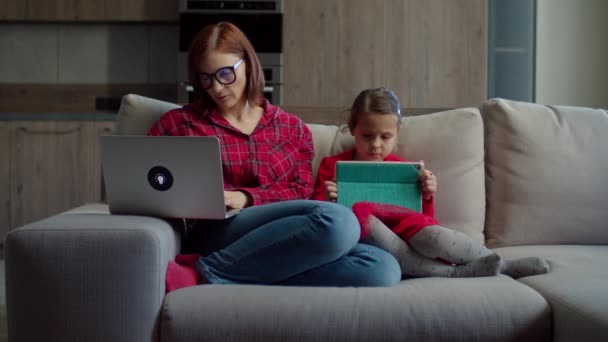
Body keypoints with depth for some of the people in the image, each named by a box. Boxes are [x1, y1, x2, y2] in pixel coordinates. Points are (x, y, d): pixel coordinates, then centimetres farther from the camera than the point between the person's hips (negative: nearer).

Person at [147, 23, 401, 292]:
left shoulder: (292, 128, 20)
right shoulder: (178, 122, 17)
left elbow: (301, 192, 9)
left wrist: (245, 198, -9)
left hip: (285, 242, 4)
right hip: (215, 235, -4)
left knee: (383, 268, -29)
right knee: (336, 221, -32)